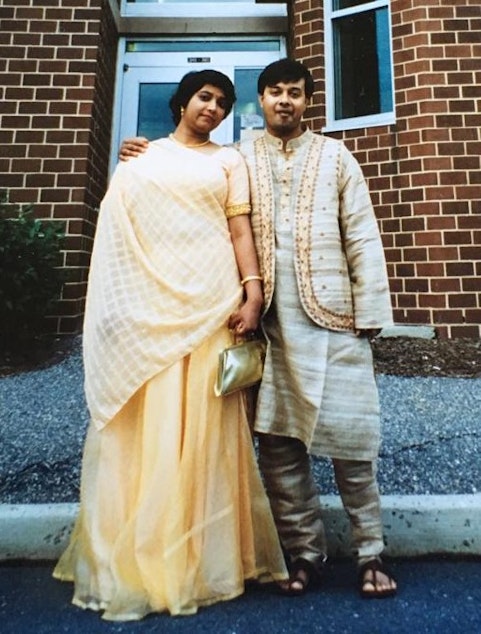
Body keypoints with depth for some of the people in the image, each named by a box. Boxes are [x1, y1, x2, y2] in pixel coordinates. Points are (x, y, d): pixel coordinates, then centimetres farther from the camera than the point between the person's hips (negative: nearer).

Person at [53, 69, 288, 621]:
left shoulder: (228, 160, 17)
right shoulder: (141, 158, 20)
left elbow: (240, 228, 5)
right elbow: (121, 228, 15)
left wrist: (253, 292, -8)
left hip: (208, 299, -1)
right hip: (147, 300, 2)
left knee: (201, 423, -2)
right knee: (140, 421, 1)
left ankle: (201, 561, 13)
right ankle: (130, 561, 15)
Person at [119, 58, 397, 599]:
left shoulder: (335, 155, 14)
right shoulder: (237, 159, 17)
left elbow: (362, 239, 7)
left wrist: (370, 311, -2)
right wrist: (143, 162, 7)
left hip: (331, 316, -1)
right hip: (267, 323, 1)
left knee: (349, 435, 0)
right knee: (277, 441, 4)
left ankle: (369, 553, 19)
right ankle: (305, 550, 22)